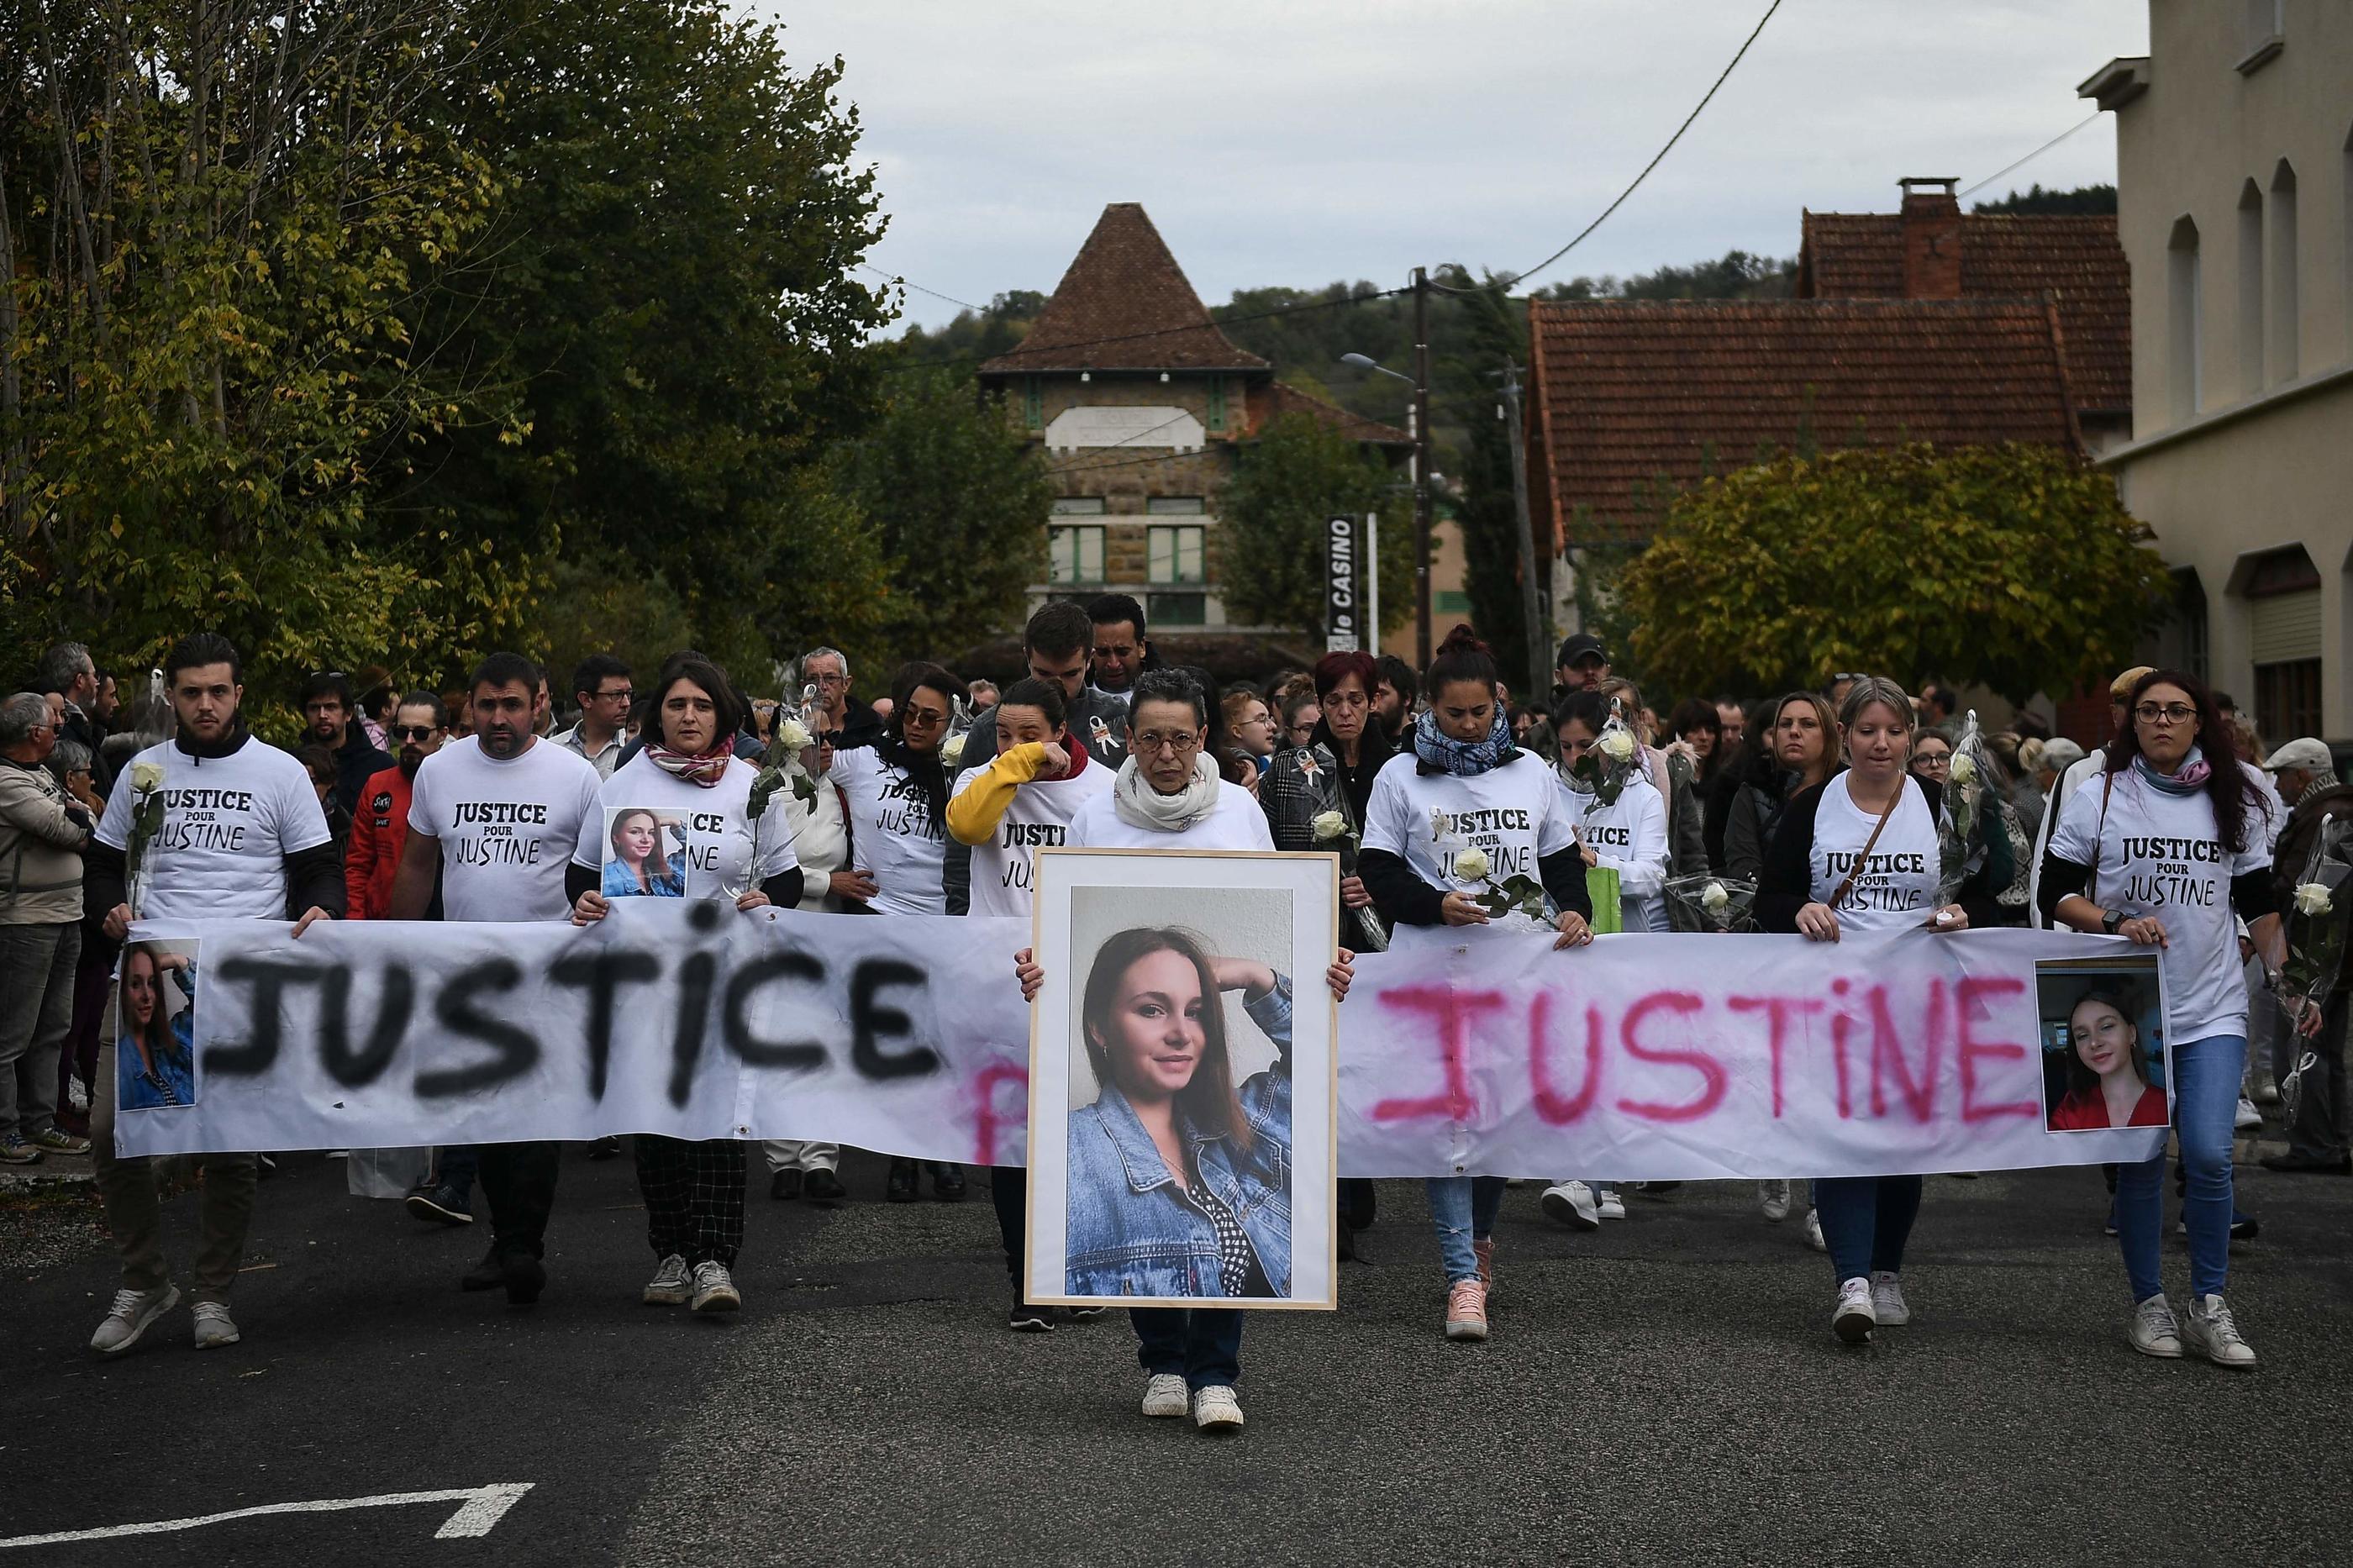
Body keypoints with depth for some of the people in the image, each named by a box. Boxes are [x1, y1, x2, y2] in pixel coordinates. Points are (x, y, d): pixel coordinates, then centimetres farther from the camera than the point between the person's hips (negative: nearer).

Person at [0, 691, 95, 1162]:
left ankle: (39, 1123, 23)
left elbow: (92, 825, 12)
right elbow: (66, 830, -21)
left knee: (52, 1030, 15)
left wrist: (73, 818, -10)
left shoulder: (41, 777, 16)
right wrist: (80, 820, 0)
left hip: (64, 919, 10)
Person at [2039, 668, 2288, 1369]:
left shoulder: (2237, 803, 9)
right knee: (2140, 1160, 3)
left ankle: (2211, 1307, 1)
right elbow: (2056, 893, 0)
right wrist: (2116, 924, -16)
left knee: (2209, 1154, -11)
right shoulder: (2100, 796, 1)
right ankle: (2148, 1305, 17)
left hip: (2213, 1011, 1)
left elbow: (2259, 905, 15)